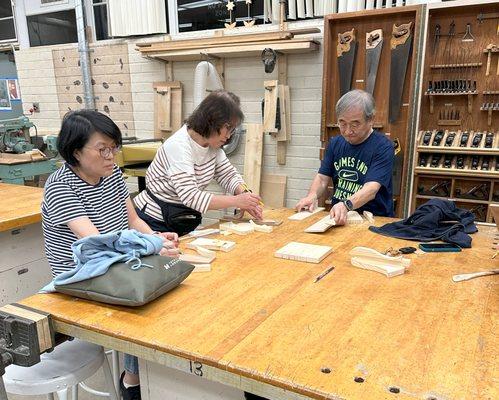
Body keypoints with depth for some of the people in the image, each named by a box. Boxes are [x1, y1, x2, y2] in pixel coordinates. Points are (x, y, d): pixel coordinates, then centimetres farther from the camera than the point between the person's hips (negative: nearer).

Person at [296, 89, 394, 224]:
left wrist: (346, 205, -40)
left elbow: (371, 189, -21)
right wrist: (312, 196, -14)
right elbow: (322, 178, 8)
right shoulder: (335, 143, 9)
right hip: (337, 218, 5)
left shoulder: (383, 147, -9)